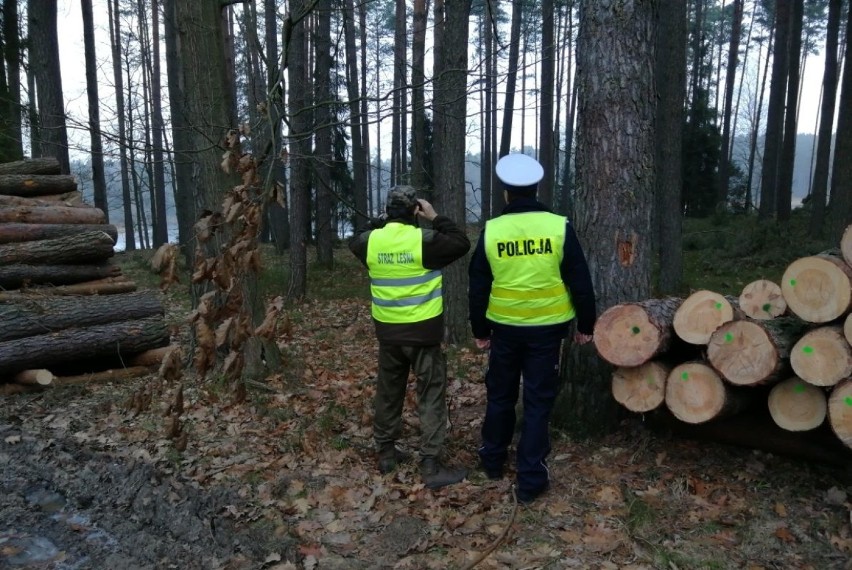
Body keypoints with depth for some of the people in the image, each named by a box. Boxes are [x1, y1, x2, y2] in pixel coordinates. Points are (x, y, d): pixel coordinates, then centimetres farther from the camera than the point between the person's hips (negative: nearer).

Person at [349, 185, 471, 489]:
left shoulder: (371, 241, -3)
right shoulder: (425, 240, -15)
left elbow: (354, 242, 21)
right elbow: (461, 244, -2)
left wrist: (381, 222, 16)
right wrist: (436, 218, 1)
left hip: (387, 331, 5)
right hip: (423, 331, -4)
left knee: (388, 393, 19)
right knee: (431, 397, 3)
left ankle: (386, 453, 31)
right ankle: (431, 465, 4)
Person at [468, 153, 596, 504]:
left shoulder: (491, 231, -4)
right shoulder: (559, 227, -7)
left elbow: (478, 287, 1)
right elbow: (580, 282, -4)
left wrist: (479, 330, 12)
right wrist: (585, 325, 8)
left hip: (504, 327, 2)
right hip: (546, 328, -1)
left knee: (500, 394, 18)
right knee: (538, 401, 5)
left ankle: (493, 460, 34)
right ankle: (530, 479, 10)